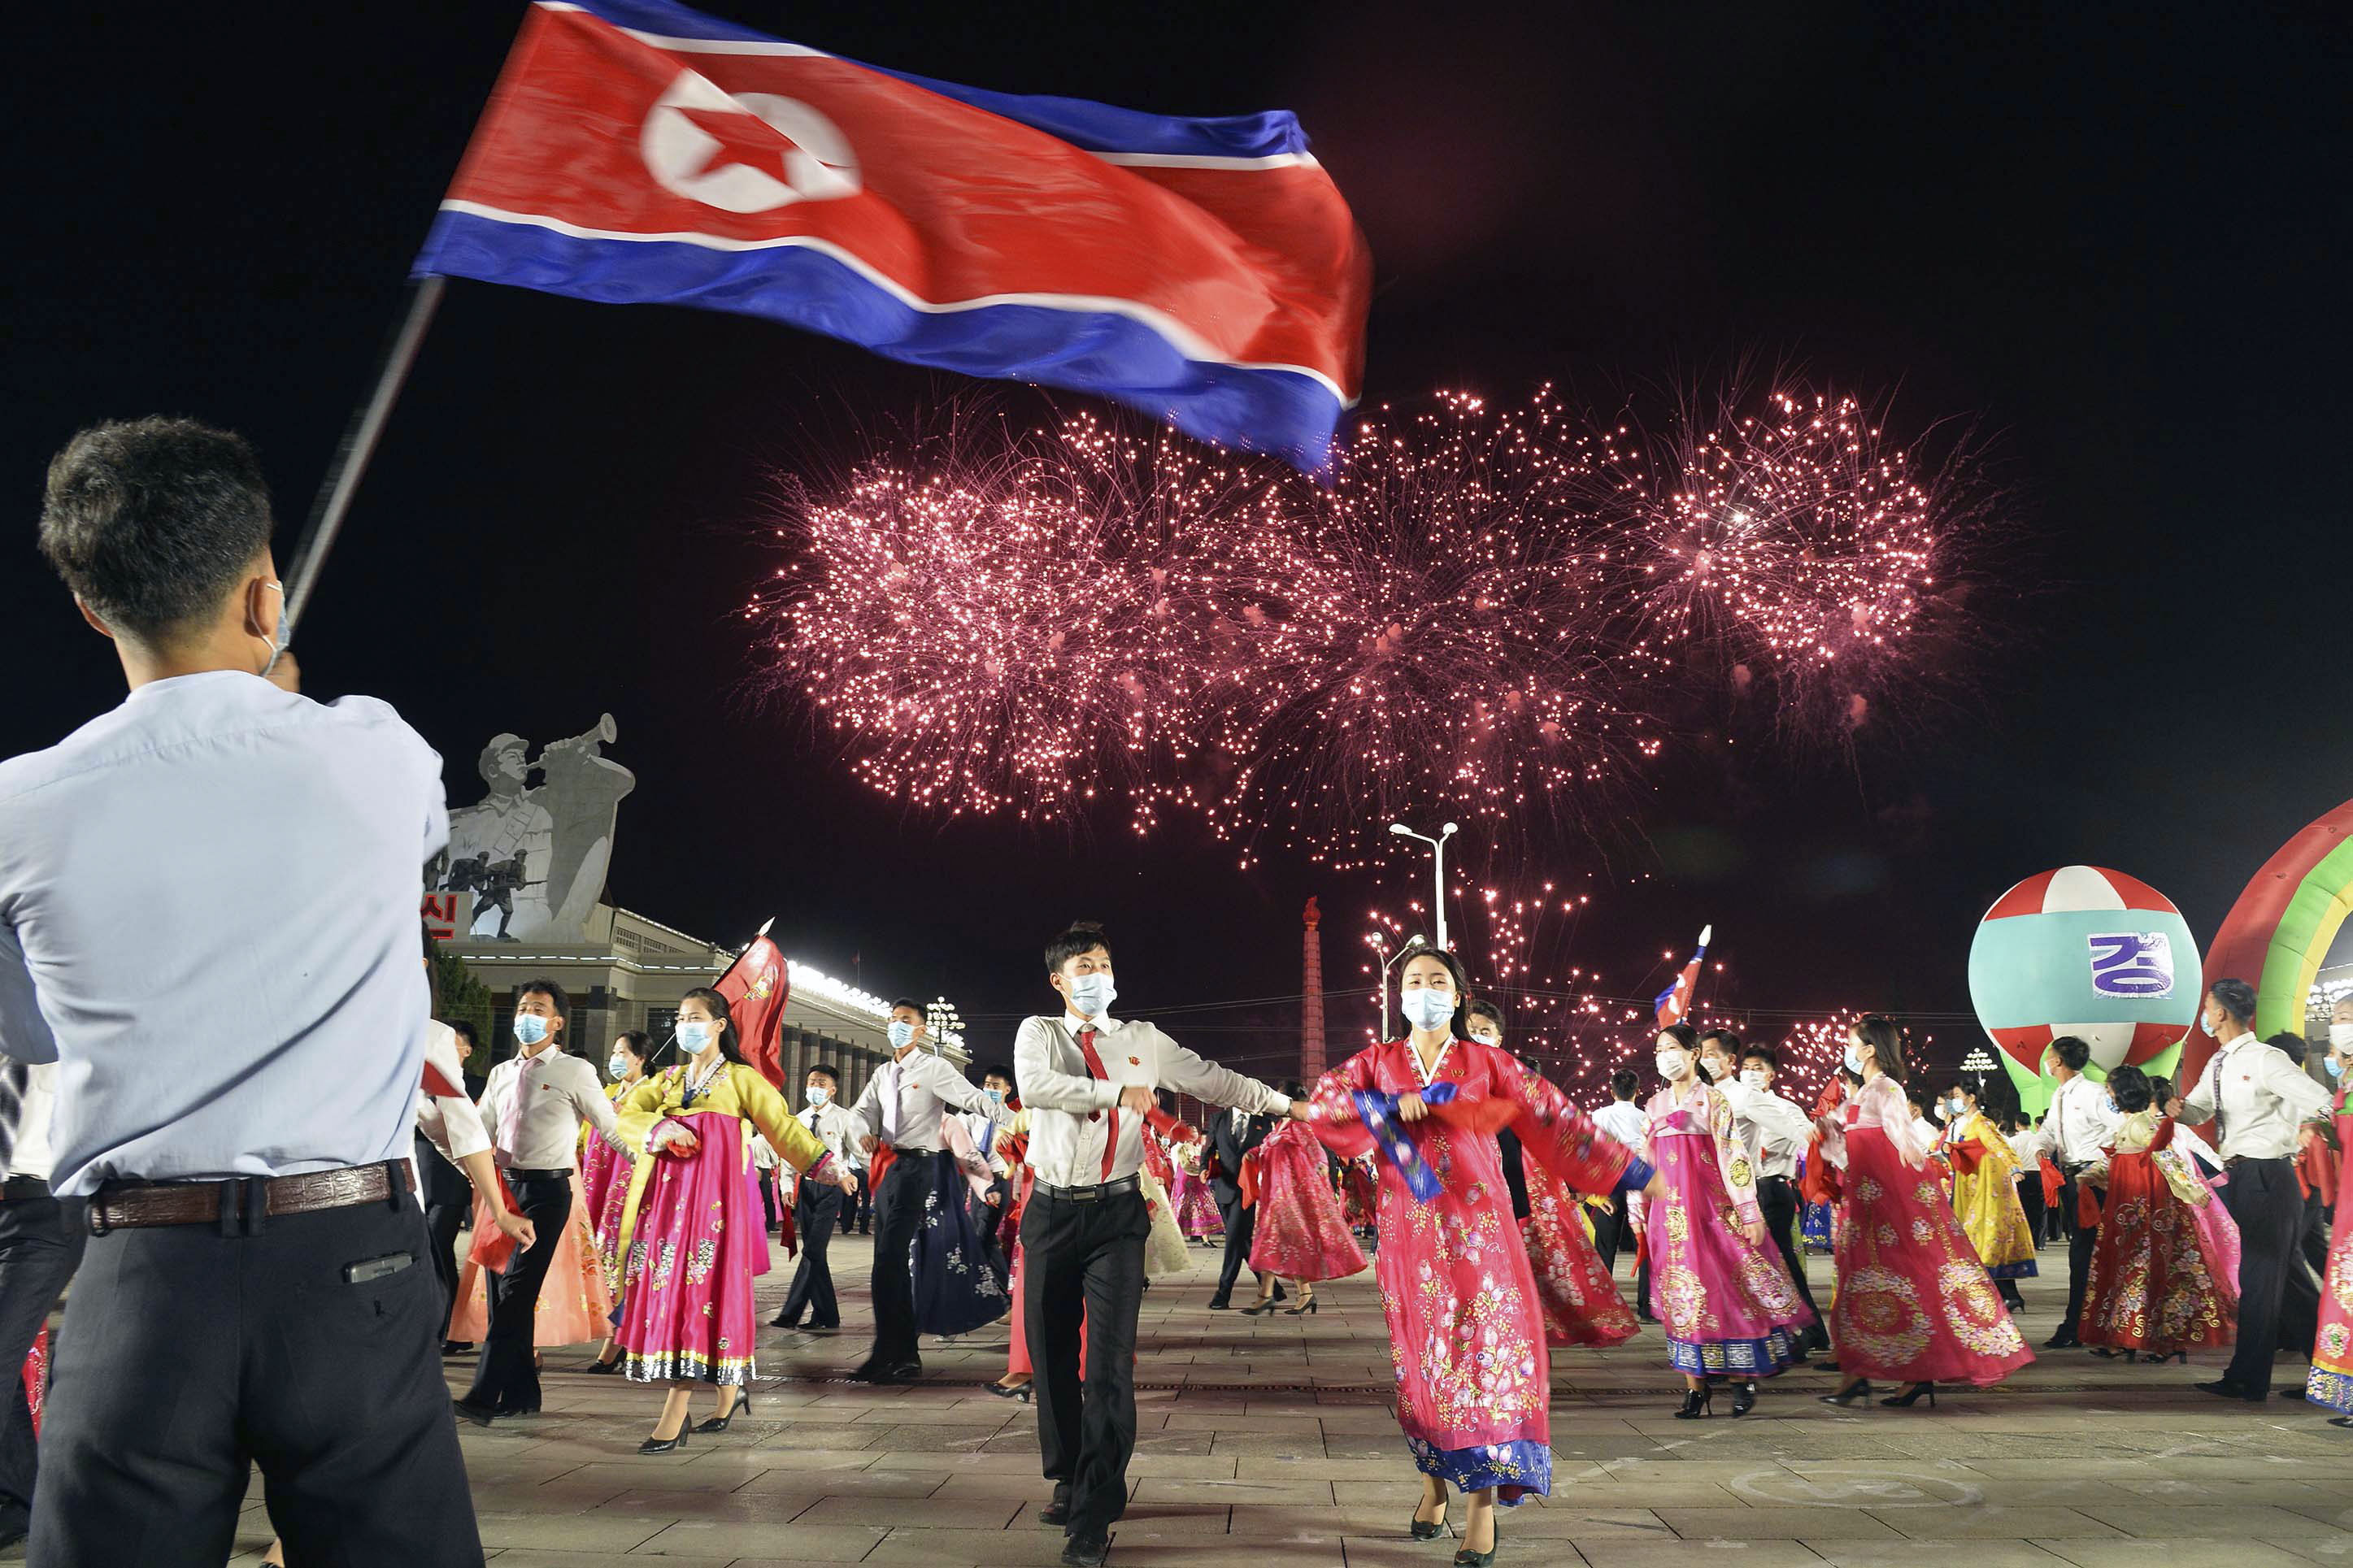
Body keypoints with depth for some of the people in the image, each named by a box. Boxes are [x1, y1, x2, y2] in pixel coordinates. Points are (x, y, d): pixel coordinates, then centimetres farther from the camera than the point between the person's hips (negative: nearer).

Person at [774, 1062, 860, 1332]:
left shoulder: (843, 1118, -4)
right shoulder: (799, 1119, 10)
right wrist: (788, 1186, 6)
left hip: (831, 1188, -5)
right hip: (806, 1186, 5)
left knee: (813, 1250, -12)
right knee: (814, 1253, 6)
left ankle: (791, 1314, -11)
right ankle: (826, 1317, 13)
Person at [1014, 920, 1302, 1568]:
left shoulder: (1142, 1040, 10)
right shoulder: (1038, 1032, 4)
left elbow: (1212, 1079, 12)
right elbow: (1034, 1086, -17)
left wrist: (1285, 1104, 8)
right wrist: (1117, 1092, -21)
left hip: (1116, 1212, 0)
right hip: (1052, 1210, 1)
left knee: (1110, 1358, -10)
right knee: (1051, 1354, 9)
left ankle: (1094, 1515, -5)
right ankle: (1068, 1479, 30)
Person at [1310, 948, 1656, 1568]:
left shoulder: (1486, 1062, 5)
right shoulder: (1377, 1062, 8)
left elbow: (1557, 1120, 5)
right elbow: (1324, 1102, -6)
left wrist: (1635, 1172, 4)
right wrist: (1391, 1107, -18)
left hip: (1475, 1225, -1)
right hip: (1410, 1230, 1)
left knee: (1483, 1351, -7)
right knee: (1422, 1355, 7)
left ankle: (1484, 1505, -5)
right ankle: (1434, 1481, 23)